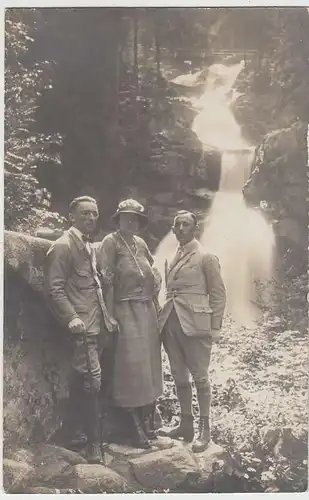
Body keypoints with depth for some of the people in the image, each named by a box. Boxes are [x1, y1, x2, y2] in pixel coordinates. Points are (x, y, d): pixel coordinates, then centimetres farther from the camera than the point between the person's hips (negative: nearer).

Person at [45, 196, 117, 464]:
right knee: (92, 382, -8)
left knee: (81, 382, 16)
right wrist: (71, 318, -25)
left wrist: (107, 316, 15)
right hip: (82, 326, -9)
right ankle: (94, 443, 3)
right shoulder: (62, 246, -9)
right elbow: (54, 289, -15)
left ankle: (75, 434, 28)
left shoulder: (91, 247, 17)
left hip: (98, 325, 9)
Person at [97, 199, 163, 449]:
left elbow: (153, 272, 23)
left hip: (148, 311, 7)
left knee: (149, 365, 13)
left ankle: (149, 422, 26)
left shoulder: (140, 243, 10)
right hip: (127, 312, -7)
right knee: (132, 368, -4)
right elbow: (107, 281, -13)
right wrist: (111, 316, -17)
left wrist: (155, 297, 11)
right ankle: (137, 428, 7)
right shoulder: (111, 242, -8)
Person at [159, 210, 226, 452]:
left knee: (199, 376, 1)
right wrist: (165, 318, 11)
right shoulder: (172, 258, 12)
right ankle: (186, 425, 26)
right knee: (179, 376, 13)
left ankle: (204, 430, 13)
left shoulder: (206, 257, -6)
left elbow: (218, 294, -5)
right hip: (172, 323, 6)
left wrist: (214, 328, -8)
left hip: (194, 324, -6)